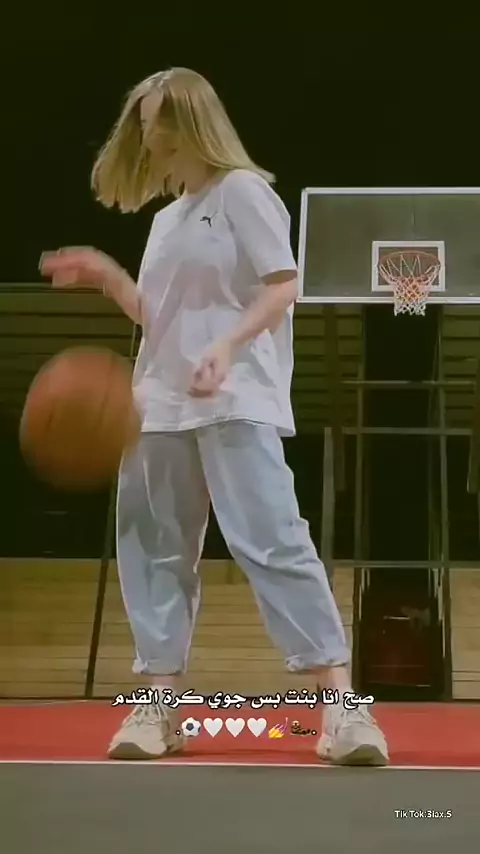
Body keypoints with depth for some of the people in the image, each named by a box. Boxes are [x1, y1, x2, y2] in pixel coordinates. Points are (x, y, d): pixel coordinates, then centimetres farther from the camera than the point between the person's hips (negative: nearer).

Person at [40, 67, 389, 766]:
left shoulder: (241, 190, -1)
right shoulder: (166, 219, 21)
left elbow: (283, 286, -11)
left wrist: (226, 349, -25)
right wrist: (106, 275, 9)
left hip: (236, 404, -8)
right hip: (161, 408, 8)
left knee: (271, 543, -15)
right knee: (156, 550, 5)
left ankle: (342, 704, -12)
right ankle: (161, 703, 13)